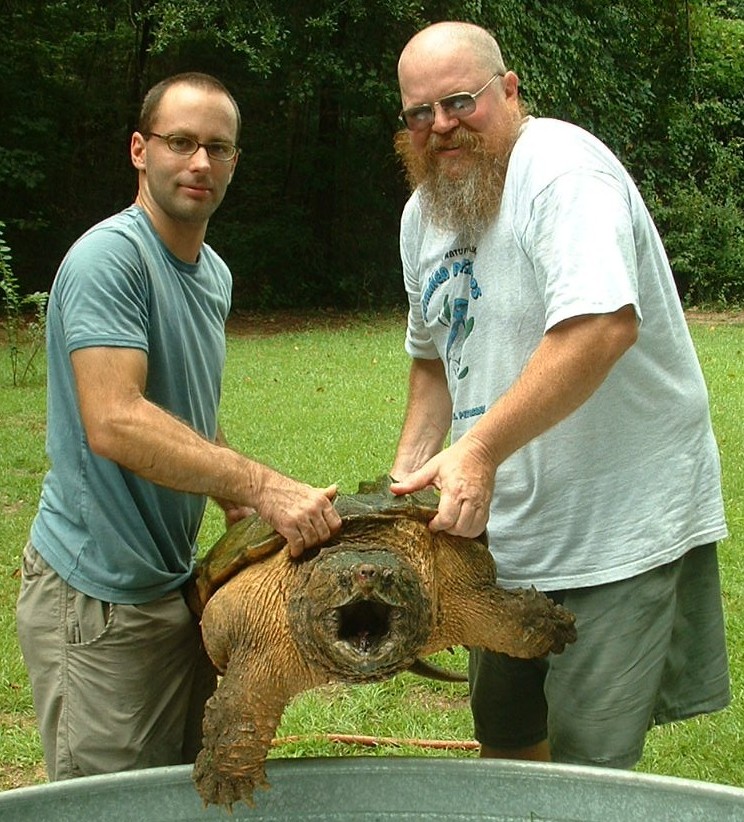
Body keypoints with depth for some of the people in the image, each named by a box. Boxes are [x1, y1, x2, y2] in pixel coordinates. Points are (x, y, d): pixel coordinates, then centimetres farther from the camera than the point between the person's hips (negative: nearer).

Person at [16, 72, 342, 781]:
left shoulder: (213, 273, 12)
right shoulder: (109, 257, -17)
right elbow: (114, 424, -30)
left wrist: (243, 512, 7)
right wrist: (262, 487, -35)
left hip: (175, 583, 9)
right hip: (98, 597, -9)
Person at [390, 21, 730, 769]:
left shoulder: (562, 167, -18)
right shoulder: (423, 214, 8)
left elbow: (604, 325, -32)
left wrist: (480, 449, -34)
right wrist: (410, 470, 3)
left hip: (622, 522, -8)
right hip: (506, 526, 8)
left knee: (586, 768, -3)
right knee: (502, 734, 21)